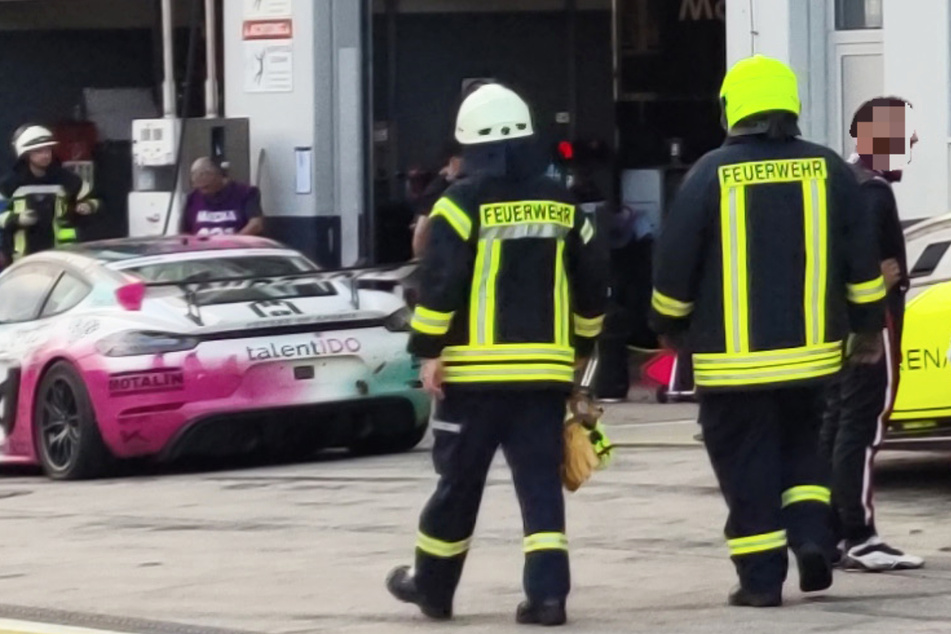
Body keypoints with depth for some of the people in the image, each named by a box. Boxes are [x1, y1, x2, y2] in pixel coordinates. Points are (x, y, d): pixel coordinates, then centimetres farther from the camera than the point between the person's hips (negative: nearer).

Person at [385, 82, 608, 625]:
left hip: (475, 368, -3)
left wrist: (428, 350, -8)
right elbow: (594, 279, 14)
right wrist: (581, 344, 25)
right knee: (541, 481, 2)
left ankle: (433, 585, 22)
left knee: (460, 479, 8)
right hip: (545, 368, 3)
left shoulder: (465, 202, -7)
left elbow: (439, 280, -14)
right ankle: (548, 592, -9)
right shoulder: (560, 203, 8)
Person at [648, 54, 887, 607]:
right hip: (810, 349, 3)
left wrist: (670, 327, 11)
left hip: (733, 356, -3)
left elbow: (676, 263, -5)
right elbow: (862, 258, 3)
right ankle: (811, 532, 2)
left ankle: (761, 578, 3)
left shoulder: (712, 174, -9)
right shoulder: (828, 170, 0)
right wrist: (868, 328, 14)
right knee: (801, 443, 22)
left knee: (747, 463, 4)